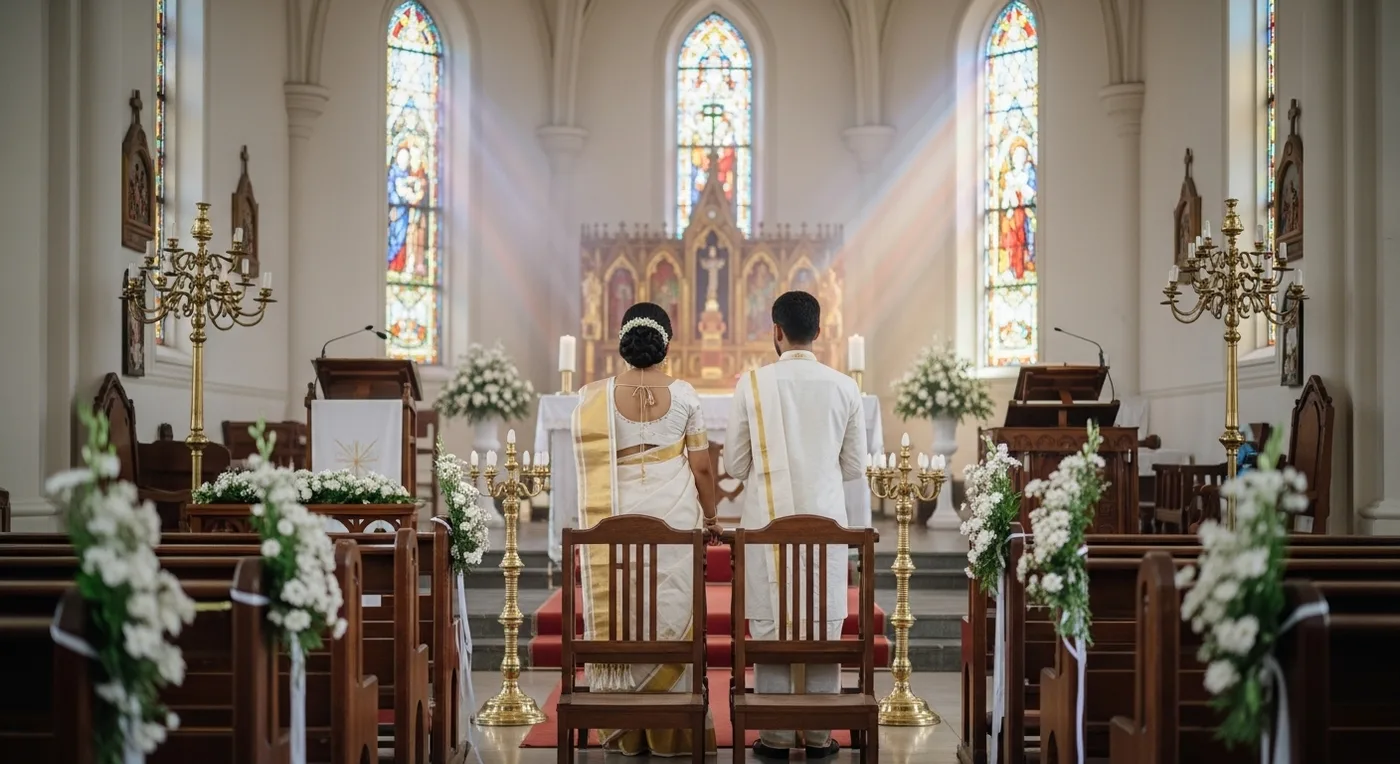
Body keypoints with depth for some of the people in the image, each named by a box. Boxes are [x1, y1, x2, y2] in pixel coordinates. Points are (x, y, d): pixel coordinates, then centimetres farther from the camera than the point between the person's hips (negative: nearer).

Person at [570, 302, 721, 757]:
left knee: (618, 618, 9)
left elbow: (588, 466, -1)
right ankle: (671, 731, 14)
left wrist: (595, 522, 12)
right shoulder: (683, 395, -5)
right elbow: (702, 467, 0)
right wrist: (711, 518, 14)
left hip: (615, 521, 0)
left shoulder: (593, 397, -6)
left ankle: (625, 731, 15)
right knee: (672, 618, 8)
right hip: (674, 519, 0)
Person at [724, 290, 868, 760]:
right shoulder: (843, 387, -1)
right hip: (825, 522, 1)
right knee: (823, 629, 8)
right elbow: (855, 467, 6)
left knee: (771, 630, 6)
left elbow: (735, 464, 0)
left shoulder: (753, 384, -6)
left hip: (768, 522, -1)